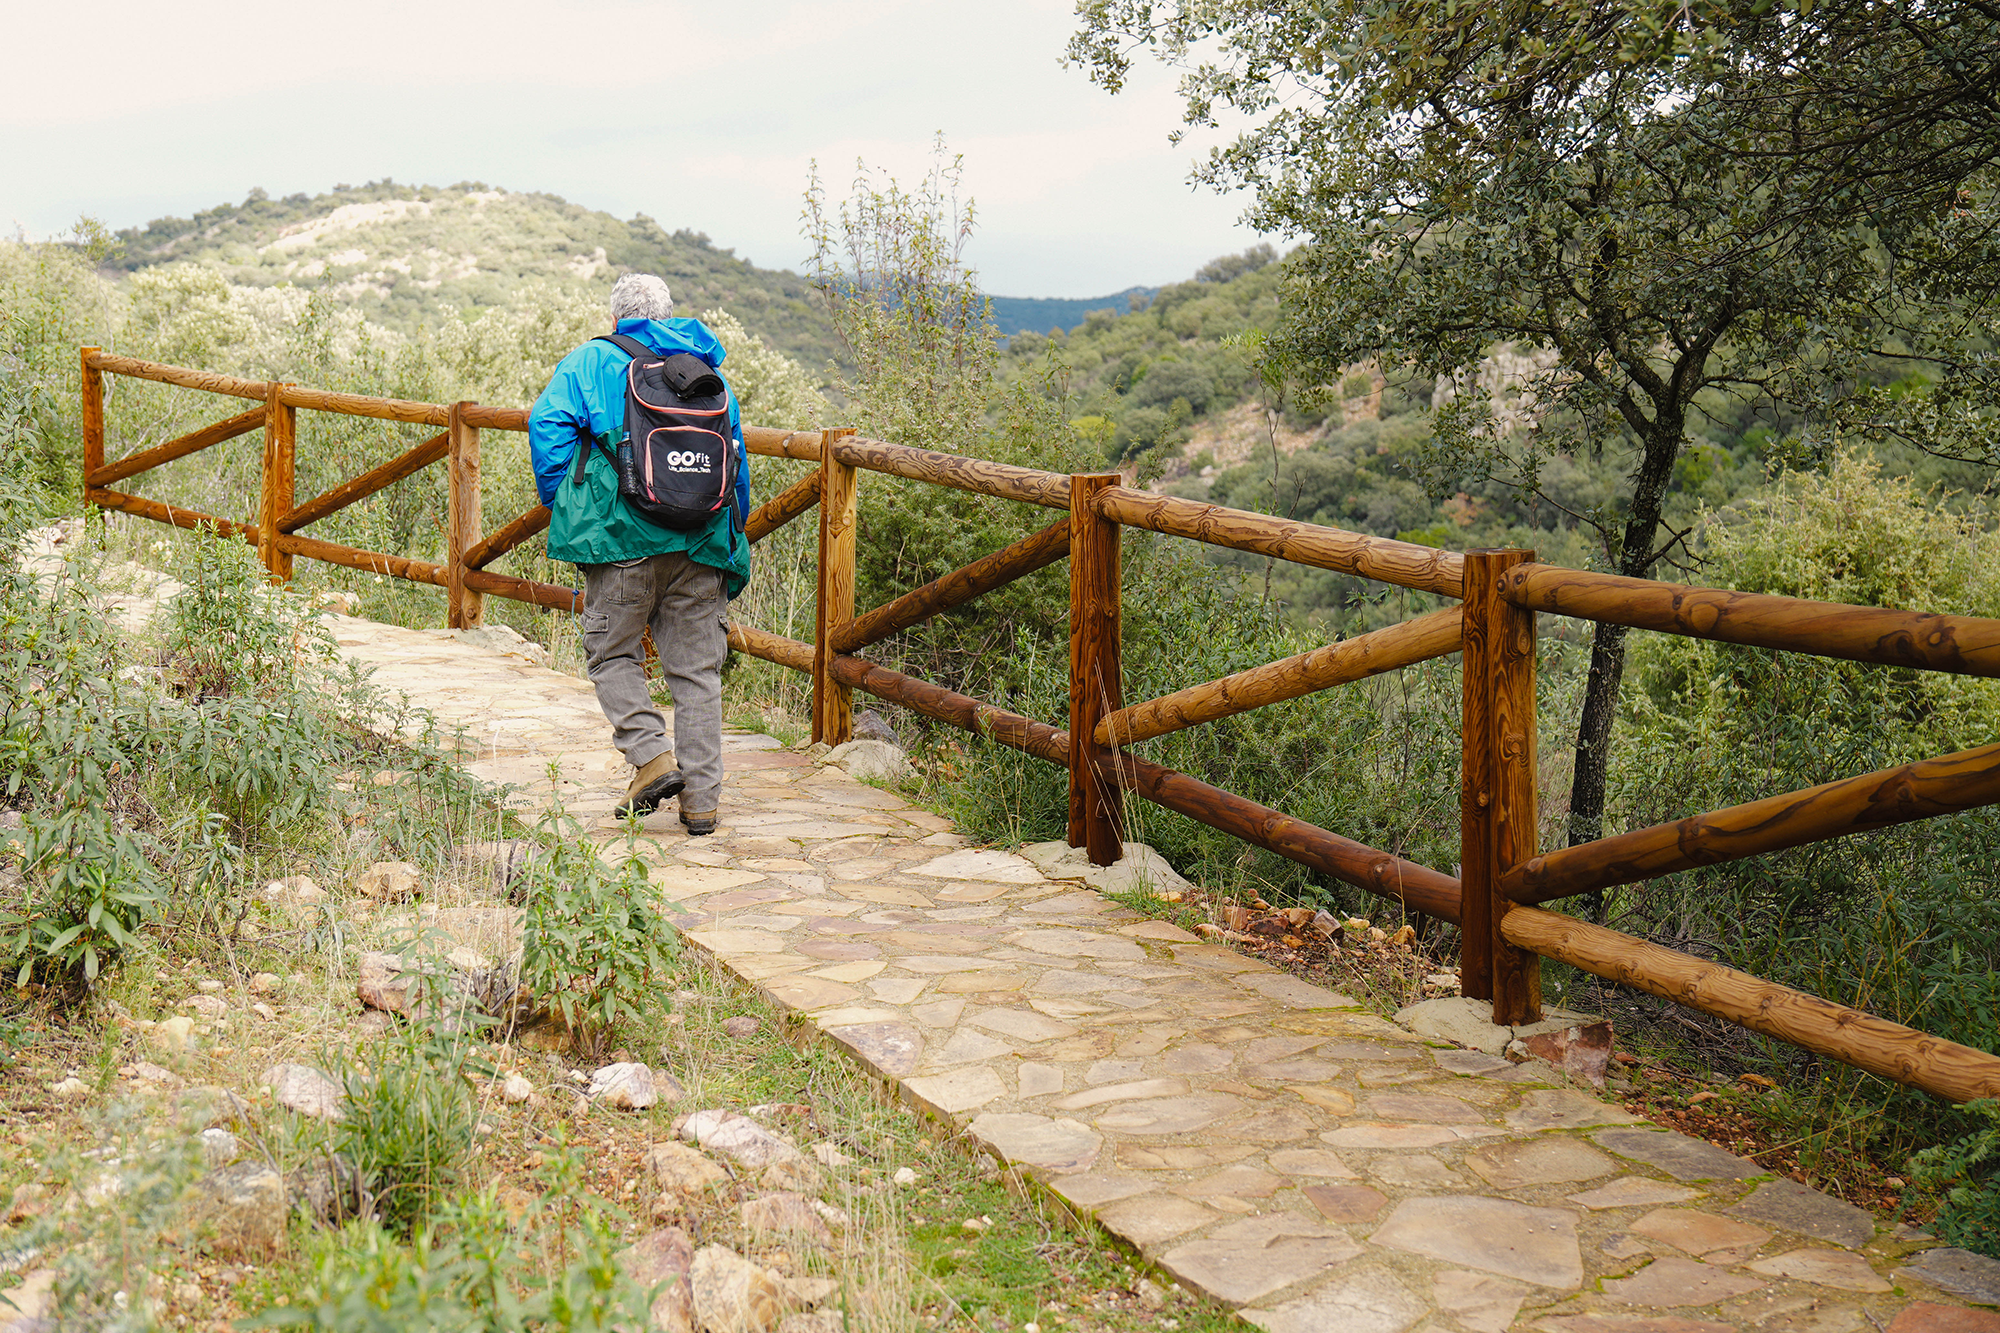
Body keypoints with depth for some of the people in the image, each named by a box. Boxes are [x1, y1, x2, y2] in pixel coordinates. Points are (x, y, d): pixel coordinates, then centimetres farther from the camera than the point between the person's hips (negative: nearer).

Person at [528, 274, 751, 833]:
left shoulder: (590, 362, 9)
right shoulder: (708, 371, 18)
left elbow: (548, 424, -5)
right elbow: (737, 457, 19)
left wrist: (562, 507, 3)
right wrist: (732, 538, 27)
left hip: (621, 535, -3)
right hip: (702, 543, 3)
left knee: (612, 651, 14)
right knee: (696, 668, 7)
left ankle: (653, 756, -3)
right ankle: (701, 798, 7)